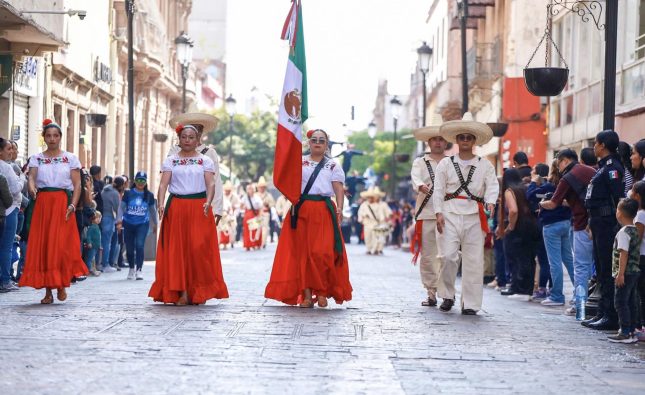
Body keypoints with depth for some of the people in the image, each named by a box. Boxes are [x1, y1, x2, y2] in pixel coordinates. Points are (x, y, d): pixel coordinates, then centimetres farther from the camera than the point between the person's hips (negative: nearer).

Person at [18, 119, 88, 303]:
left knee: (62, 245, -11)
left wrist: (73, 205, -10)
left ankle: (62, 284, 5)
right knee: (41, 245, -2)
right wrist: (32, 188, -27)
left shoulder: (70, 158, 9)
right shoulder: (36, 158, 12)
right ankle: (48, 290, 3)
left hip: (63, 203, -1)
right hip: (42, 203, 2)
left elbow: (77, 184, 3)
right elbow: (31, 177, -4)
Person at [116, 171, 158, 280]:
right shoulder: (128, 193, 0)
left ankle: (139, 270, -12)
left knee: (140, 245, -19)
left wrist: (155, 225, 21)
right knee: (129, 248, 8)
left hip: (142, 224, -1)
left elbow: (152, 210, 15)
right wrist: (119, 221, -11)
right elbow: (121, 207, 0)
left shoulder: (149, 195, 4)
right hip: (128, 224, 1)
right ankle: (131, 269, 30)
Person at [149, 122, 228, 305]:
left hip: (199, 208, -1)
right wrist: (161, 204, -17)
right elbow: (163, 184, 1)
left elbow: (211, 184, -3)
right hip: (176, 208, 1)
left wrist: (208, 202, -22)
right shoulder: (170, 160, 11)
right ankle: (181, 292, -1)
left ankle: (200, 292, 4)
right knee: (177, 250, -2)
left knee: (199, 249, -5)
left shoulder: (205, 160, 9)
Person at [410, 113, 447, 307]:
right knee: (427, 256, 5)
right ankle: (431, 293, 13)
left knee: (444, 255, -12)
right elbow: (415, 177, -8)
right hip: (425, 213, 2)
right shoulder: (420, 162, 12)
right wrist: (421, 186, -31)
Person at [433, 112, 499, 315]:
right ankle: (448, 296, 8)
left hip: (474, 216, 1)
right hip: (451, 213, 0)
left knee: (474, 260, -1)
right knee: (449, 256, -10)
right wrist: (439, 213, -6)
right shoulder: (446, 163, 11)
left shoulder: (485, 165, 12)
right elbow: (438, 190, 6)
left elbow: (492, 185, 1)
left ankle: (470, 304, 5)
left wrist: (490, 202, -20)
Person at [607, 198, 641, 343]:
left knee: (621, 302, -5)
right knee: (632, 302, 11)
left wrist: (621, 274, -21)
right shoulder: (636, 231, 12)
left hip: (626, 273, -9)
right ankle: (632, 331, 15)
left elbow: (624, 254, -21)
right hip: (635, 271, 9)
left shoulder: (624, 232, -16)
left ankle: (625, 333, -7)